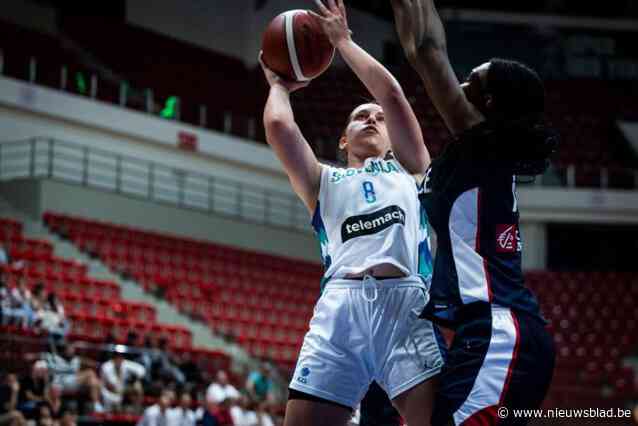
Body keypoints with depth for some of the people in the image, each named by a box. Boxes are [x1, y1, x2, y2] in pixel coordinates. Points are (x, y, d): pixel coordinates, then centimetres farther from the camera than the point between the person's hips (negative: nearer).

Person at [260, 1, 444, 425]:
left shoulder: (408, 167, 27)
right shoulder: (324, 181, 29)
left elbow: (391, 93, 15)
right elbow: (279, 125, 13)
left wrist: (342, 40, 25)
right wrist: (279, 85, 33)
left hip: (406, 300, -1)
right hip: (341, 305, 1)